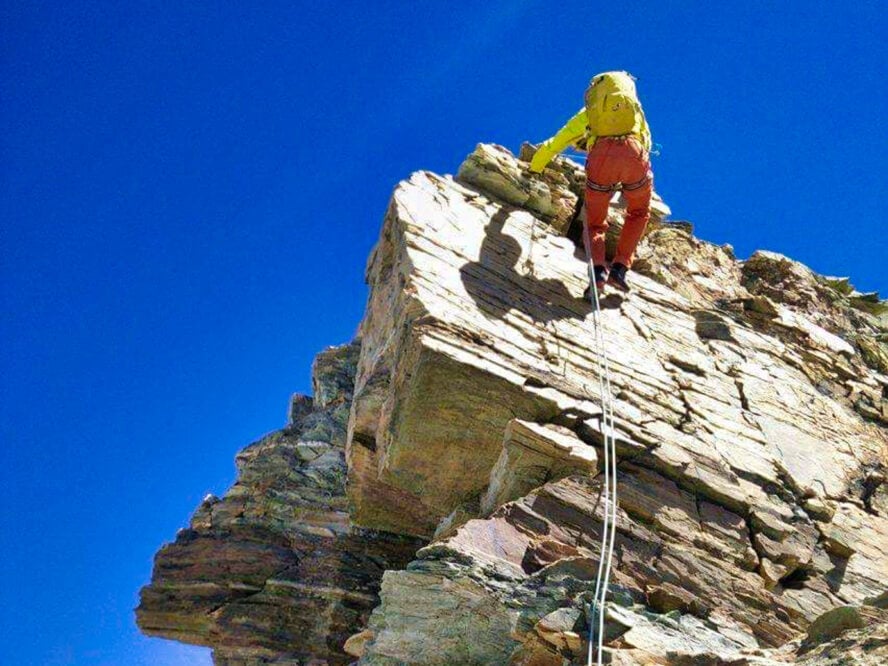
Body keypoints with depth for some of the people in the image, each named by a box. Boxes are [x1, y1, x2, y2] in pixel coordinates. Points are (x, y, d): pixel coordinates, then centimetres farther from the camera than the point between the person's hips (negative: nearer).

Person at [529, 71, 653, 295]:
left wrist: (534, 167, 55)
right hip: (634, 153, 1)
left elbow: (554, 144, 37)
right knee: (639, 213, 27)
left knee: (594, 223, 16)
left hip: (601, 156, 0)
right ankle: (620, 267, 11)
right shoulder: (635, 107, 36)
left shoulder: (588, 113, 33)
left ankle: (598, 269, -12)